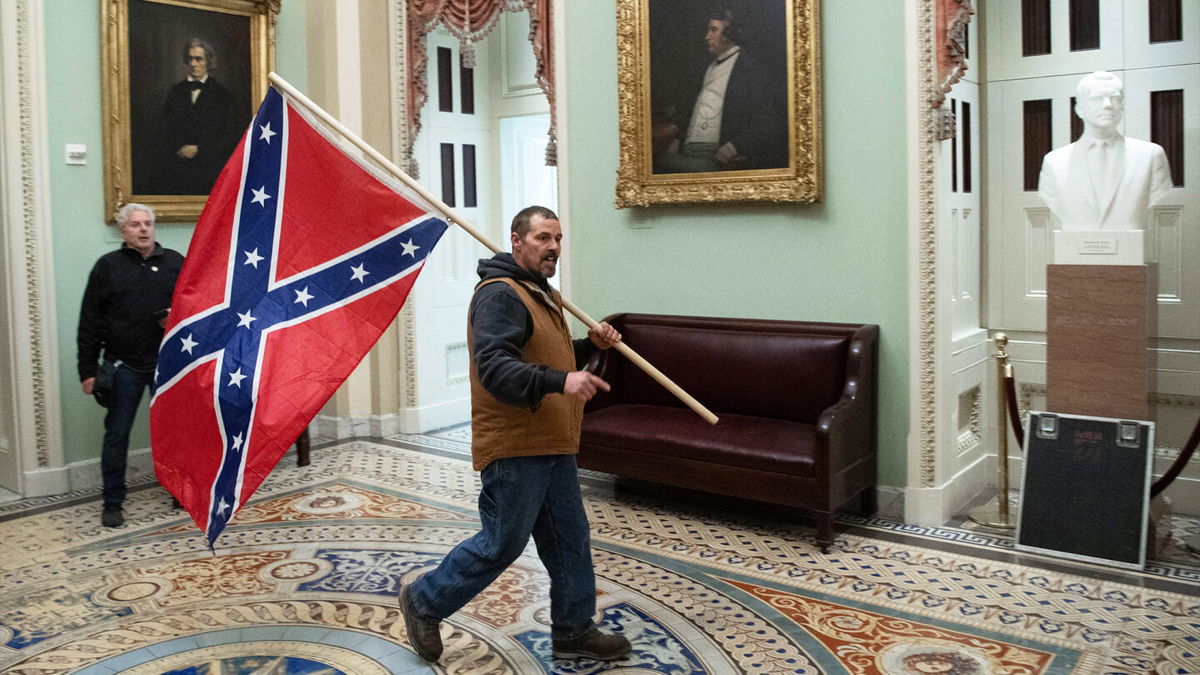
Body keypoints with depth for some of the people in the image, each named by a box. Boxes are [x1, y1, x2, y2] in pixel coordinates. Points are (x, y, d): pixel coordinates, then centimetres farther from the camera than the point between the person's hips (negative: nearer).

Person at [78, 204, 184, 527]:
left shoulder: (175, 263, 6)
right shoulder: (108, 266, 1)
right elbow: (89, 322, 0)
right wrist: (88, 370, -4)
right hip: (125, 366, -1)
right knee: (117, 434, 4)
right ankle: (113, 503, 15)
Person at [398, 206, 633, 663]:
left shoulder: (543, 295, 18)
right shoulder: (500, 294, -15)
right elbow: (493, 367, -28)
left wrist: (590, 345, 10)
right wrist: (559, 381, -40)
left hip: (552, 447, 10)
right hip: (514, 449, -10)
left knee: (569, 539, 14)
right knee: (501, 544, 1)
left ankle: (574, 631, 28)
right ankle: (425, 602, 22)